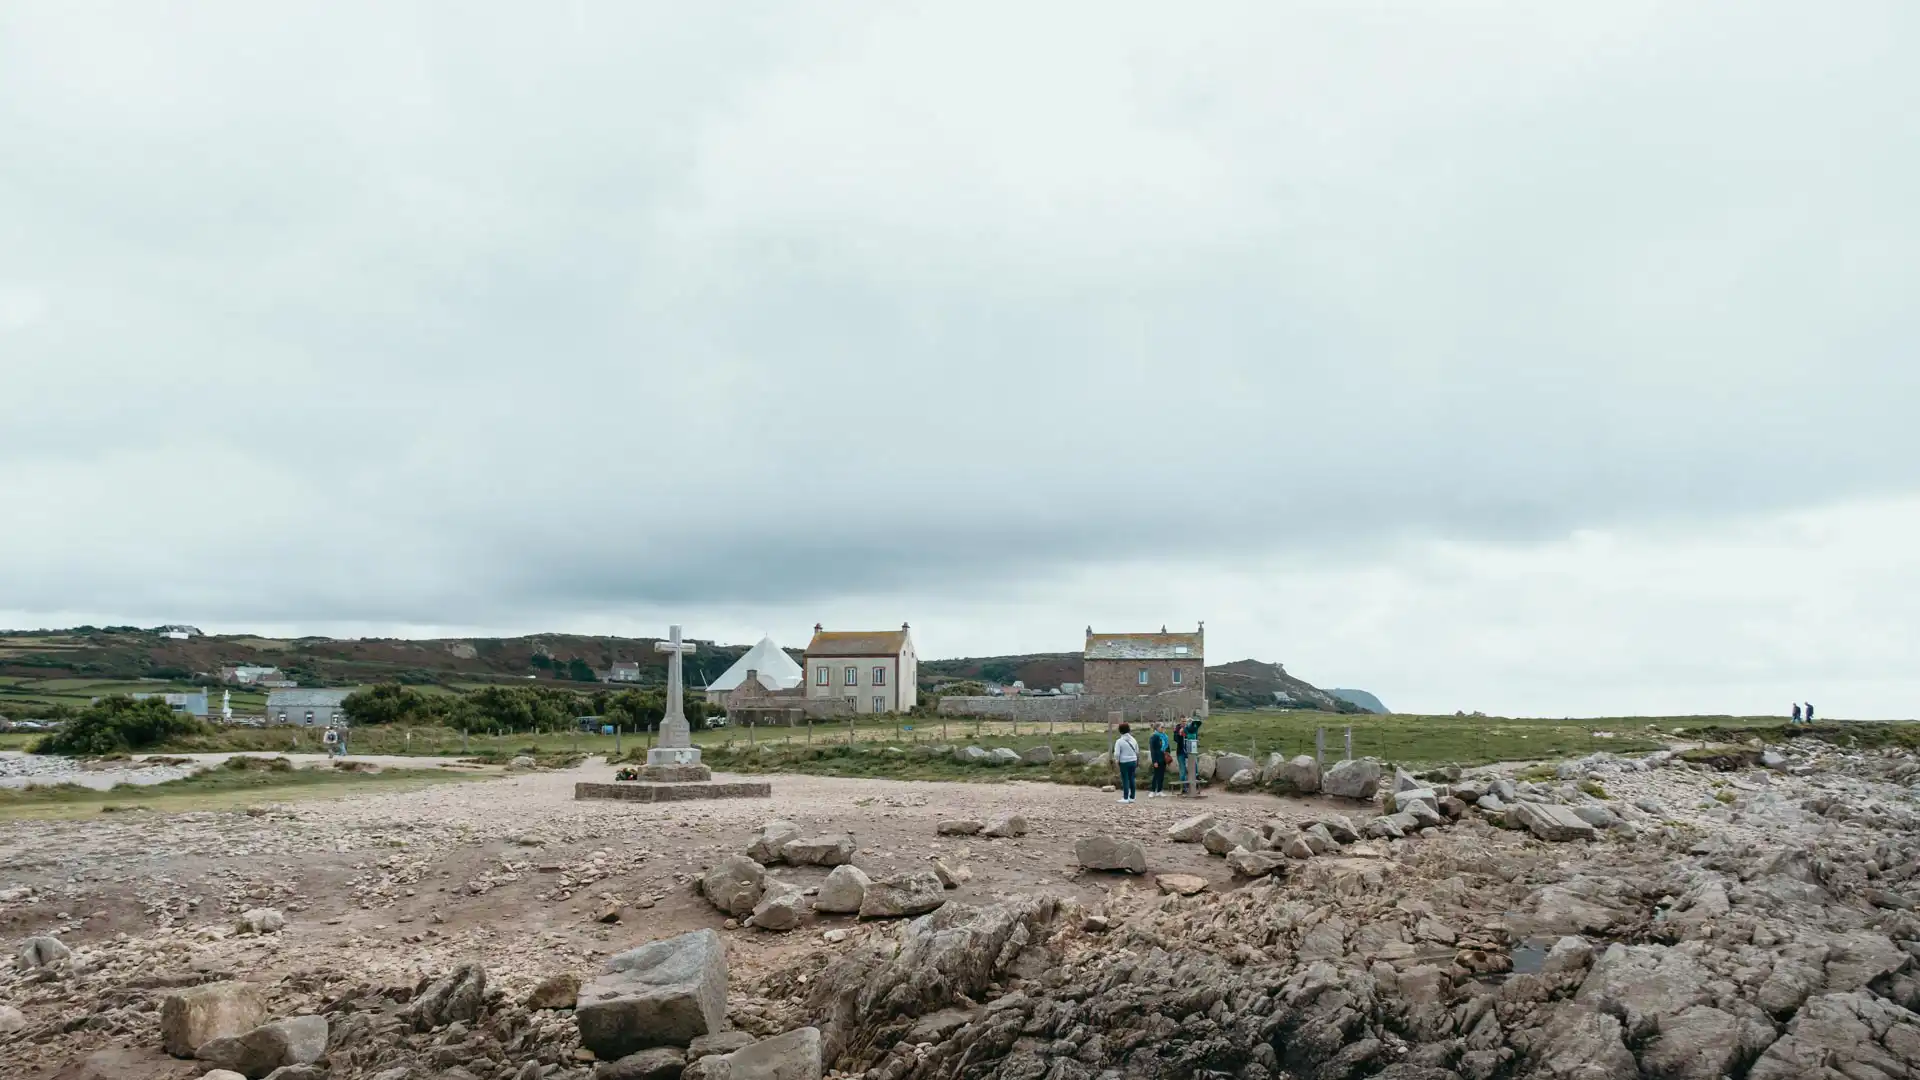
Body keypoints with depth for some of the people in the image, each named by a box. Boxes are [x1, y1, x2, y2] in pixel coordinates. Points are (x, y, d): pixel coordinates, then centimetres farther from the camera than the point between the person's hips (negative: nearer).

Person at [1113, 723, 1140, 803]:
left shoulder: (1119, 741, -12)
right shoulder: (1133, 740, 4)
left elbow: (1117, 754, -16)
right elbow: (1137, 752, 12)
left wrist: (1116, 761, 2)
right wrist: (1137, 762, 23)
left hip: (1124, 762, -5)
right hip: (1133, 761, 5)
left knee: (1125, 779, 0)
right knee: (1131, 779, 12)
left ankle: (1125, 798, 0)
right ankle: (1132, 797, 16)